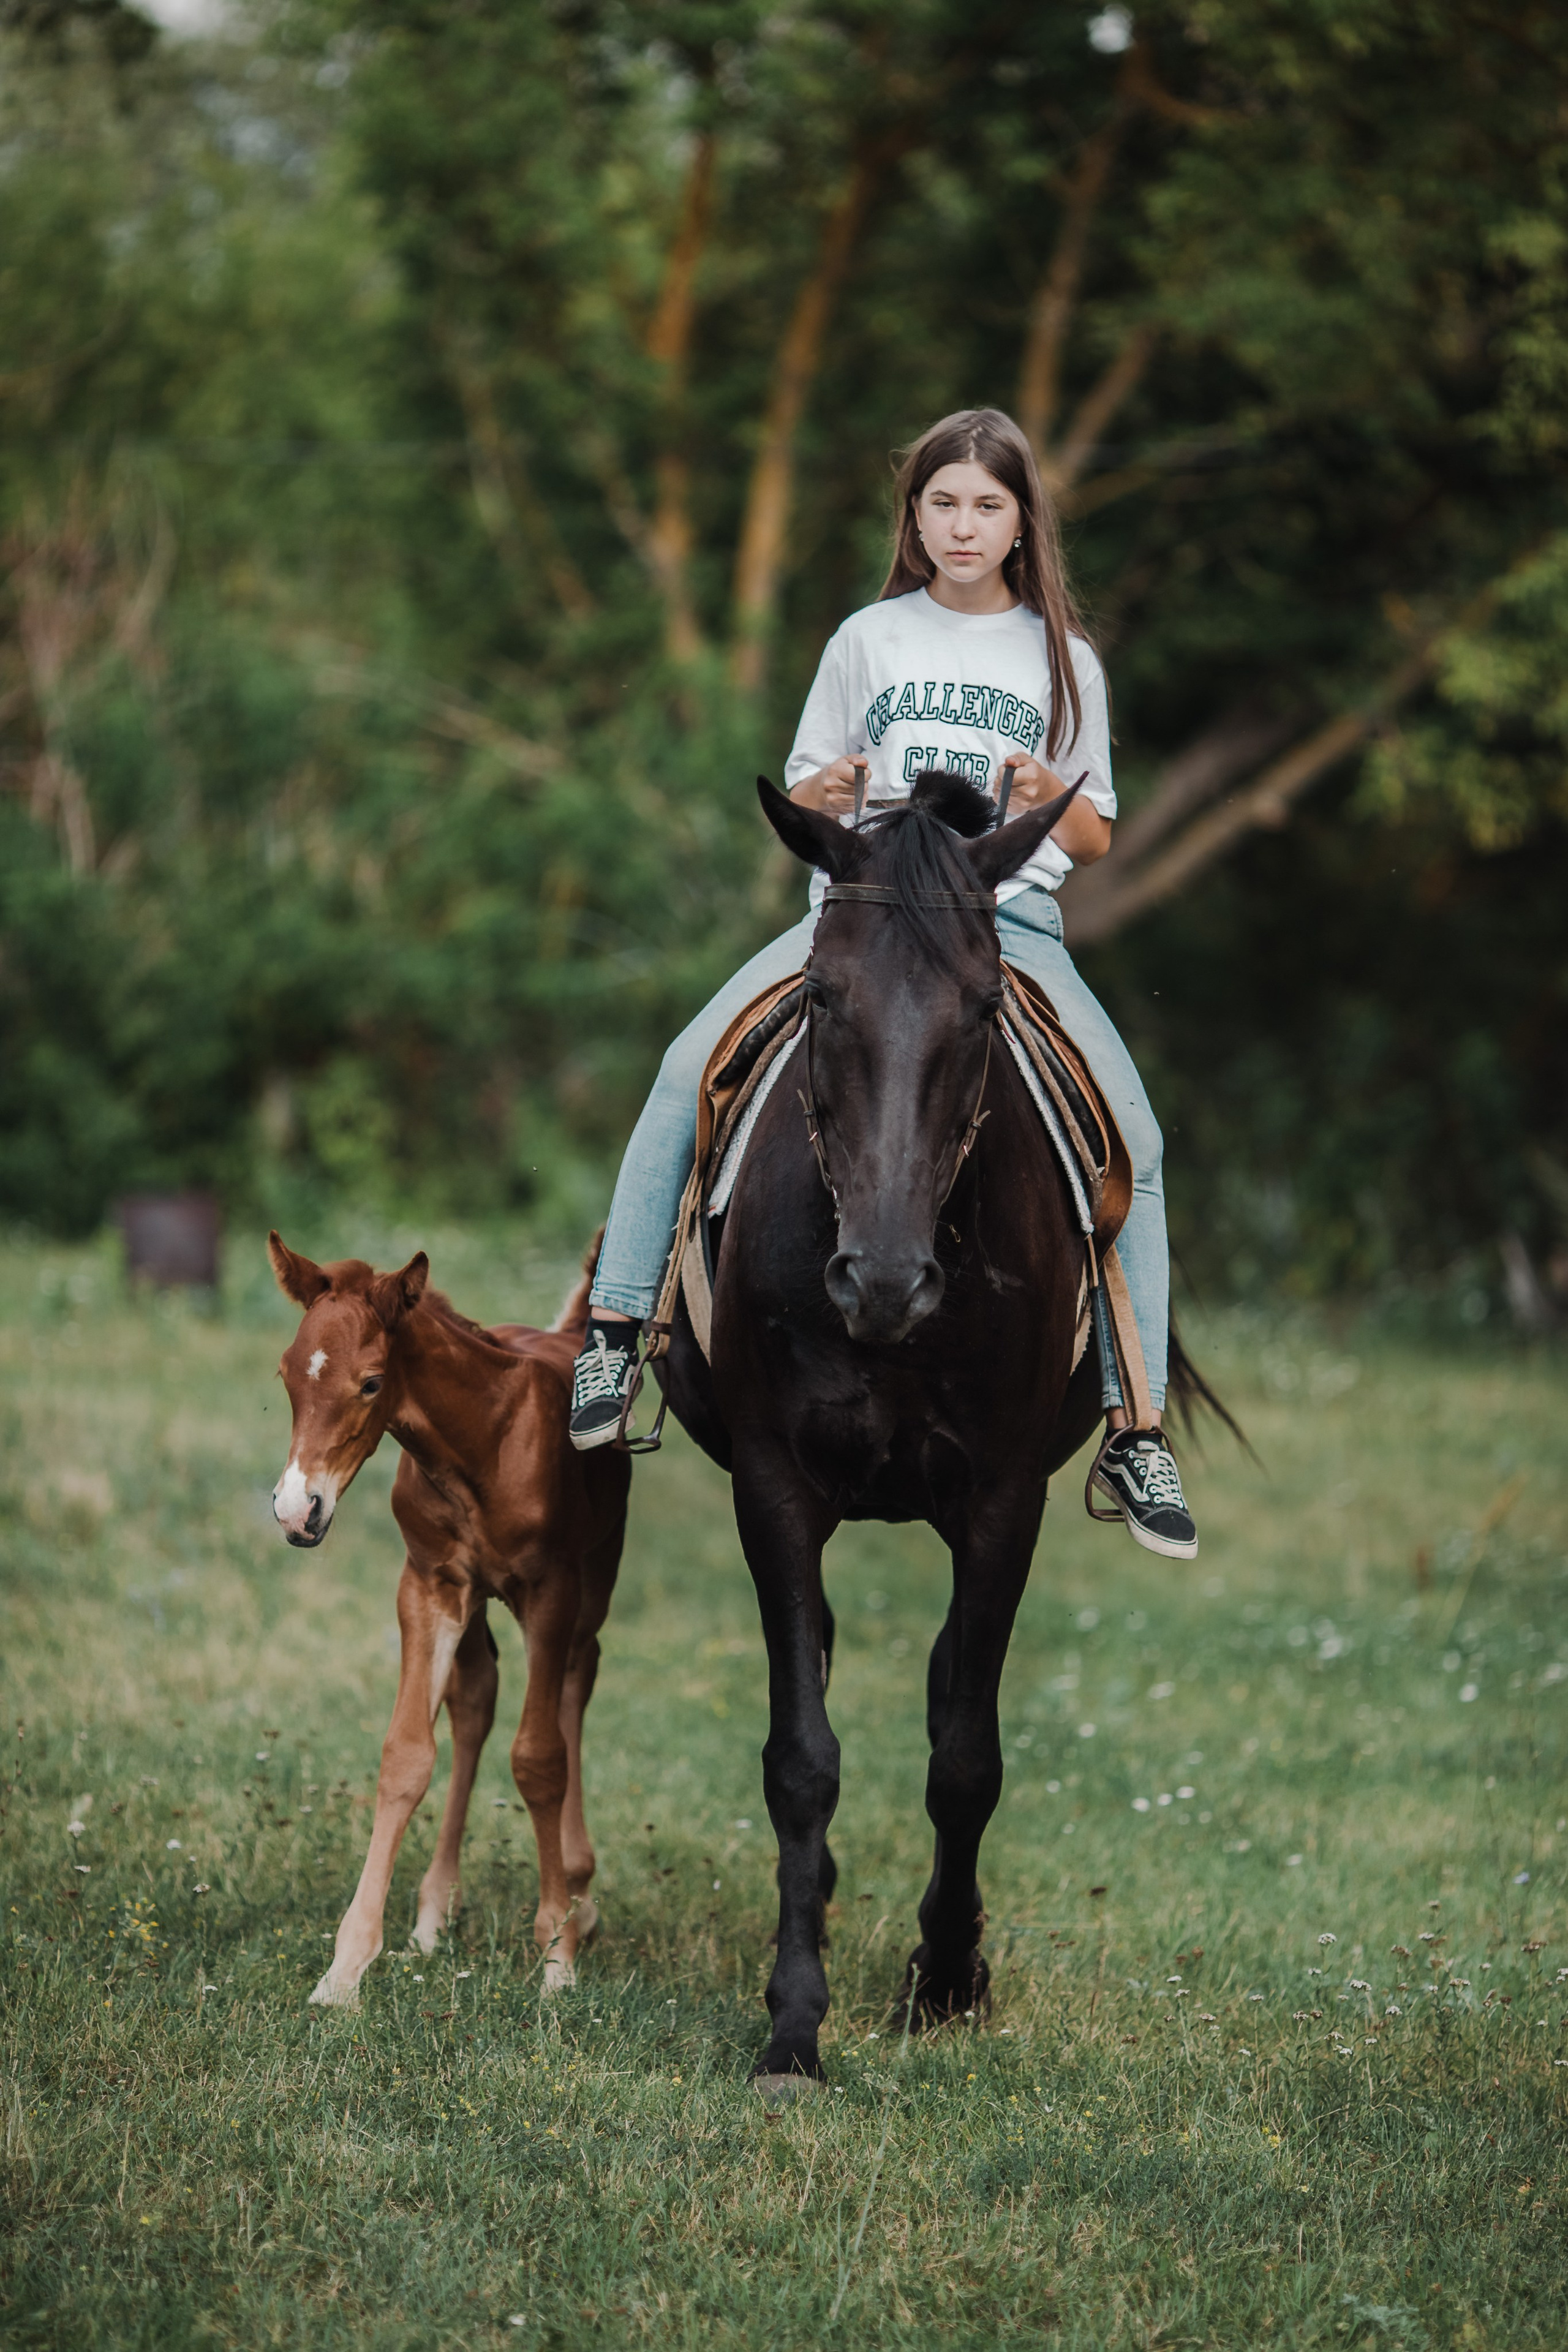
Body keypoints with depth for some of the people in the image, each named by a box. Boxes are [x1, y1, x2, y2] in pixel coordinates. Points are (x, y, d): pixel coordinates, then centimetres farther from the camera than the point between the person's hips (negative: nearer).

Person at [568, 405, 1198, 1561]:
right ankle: (616, 1328, -15)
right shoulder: (869, 640, 12)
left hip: (1013, 918, 0)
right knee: (689, 1068, -22)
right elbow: (801, 800, 15)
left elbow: (1096, 839, 13)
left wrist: (1051, 798, -10)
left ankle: (1136, 1428, -15)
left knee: (1136, 1135, -21)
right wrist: (826, 793, -10)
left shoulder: (1064, 660, 11)